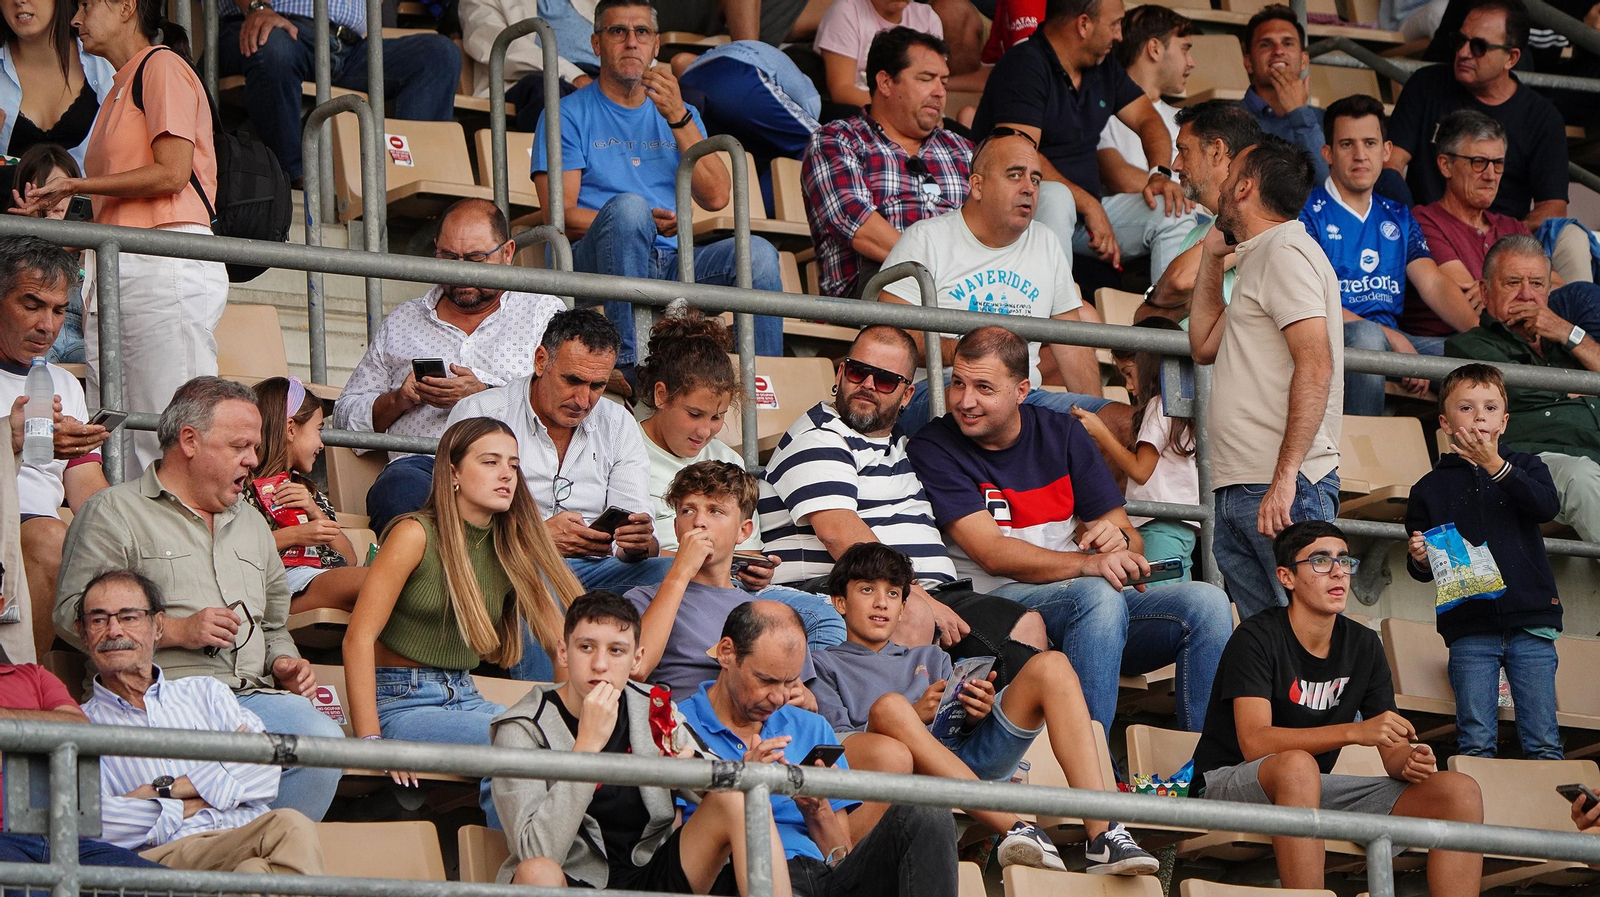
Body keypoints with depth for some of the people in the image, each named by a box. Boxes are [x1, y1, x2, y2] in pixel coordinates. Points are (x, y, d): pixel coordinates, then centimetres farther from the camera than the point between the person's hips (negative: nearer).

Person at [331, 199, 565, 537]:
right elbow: (346, 415, 26)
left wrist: (485, 394, -8)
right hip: (418, 462, 2)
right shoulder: (400, 323, 28)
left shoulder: (544, 312, 19)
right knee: (402, 490, -38)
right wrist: (399, 399, 5)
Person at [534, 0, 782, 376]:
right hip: (596, 264, -4)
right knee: (628, 206, -35)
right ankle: (629, 368, -40)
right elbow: (560, 215, -3)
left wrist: (678, 118, -5)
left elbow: (716, 197, 5)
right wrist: (640, 222, -18)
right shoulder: (568, 116, 10)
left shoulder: (680, 115, 22)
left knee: (756, 253, -23)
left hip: (672, 263, 4)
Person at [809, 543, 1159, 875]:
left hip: (971, 756, 5)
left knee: (1050, 666, -12)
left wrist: (976, 714, -2)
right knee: (888, 706, -37)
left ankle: (1102, 831, -30)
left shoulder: (930, 658, 36)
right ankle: (1015, 828, -47)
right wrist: (915, 715, -8)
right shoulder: (826, 666, 22)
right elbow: (835, 742, 4)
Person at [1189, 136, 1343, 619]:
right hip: (1239, 489, 10)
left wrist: (1285, 477, -26)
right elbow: (1205, 345, 36)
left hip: (1283, 489, -10)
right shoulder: (1258, 258, 24)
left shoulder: (1286, 252, -8)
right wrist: (1212, 257, 28)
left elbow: (1315, 367, -19)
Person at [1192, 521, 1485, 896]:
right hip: (1227, 783, -6)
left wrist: (1410, 762, -21)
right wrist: (1354, 732, -35)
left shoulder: (1363, 646, 8)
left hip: (1316, 793, 6)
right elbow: (1255, 742, -25)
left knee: (1460, 791, -10)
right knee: (1298, 765, -42)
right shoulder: (1257, 637, -11)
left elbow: (1394, 752, 6)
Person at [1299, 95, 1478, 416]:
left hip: (1392, 339, 6)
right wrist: (1392, 339, -19)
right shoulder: (1309, 213, 1)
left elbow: (1434, 284, 12)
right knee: (1366, 334, -39)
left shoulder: (1398, 218, 22)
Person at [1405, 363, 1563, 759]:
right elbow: (1422, 570, 14)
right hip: (1470, 630, 0)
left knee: (1543, 743, -2)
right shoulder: (1431, 488, 11)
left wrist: (1495, 465, -17)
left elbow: (1547, 505, -12)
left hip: (1530, 622, 0)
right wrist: (1421, 561, -10)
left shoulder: (1524, 467, 11)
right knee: (1475, 743, -4)